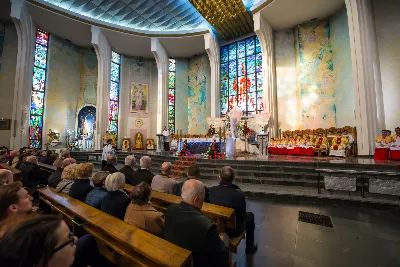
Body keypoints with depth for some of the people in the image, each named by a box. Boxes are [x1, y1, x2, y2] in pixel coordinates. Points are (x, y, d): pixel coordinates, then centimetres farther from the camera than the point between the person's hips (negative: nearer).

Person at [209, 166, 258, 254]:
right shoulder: (239, 194, -30)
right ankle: (249, 248, 40)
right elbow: (242, 216, -14)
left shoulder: (211, 190, -20)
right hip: (233, 229, -3)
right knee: (250, 216, 23)